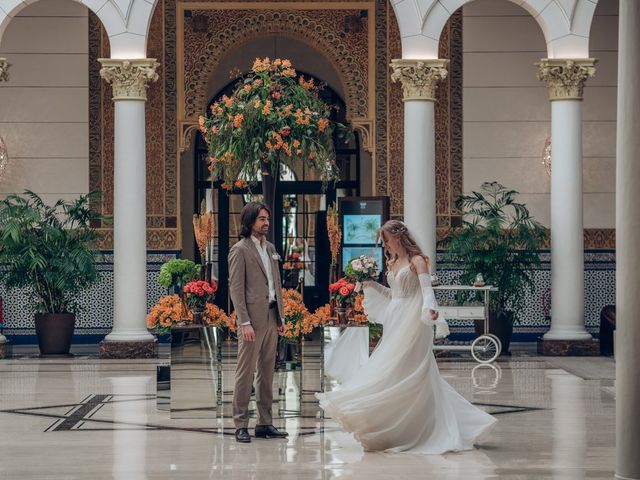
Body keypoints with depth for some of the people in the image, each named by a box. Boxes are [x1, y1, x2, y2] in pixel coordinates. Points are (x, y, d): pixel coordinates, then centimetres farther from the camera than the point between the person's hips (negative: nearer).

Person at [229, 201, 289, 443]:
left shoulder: (270, 248, 16)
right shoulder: (240, 250, -6)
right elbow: (236, 288, -11)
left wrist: (280, 316, 13)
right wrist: (244, 323, -17)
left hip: (271, 317, 7)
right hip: (253, 319, -7)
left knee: (267, 372, 10)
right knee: (246, 372, -4)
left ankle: (265, 423, 14)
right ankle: (241, 425, -1)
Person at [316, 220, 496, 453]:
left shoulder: (417, 261, -6)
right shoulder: (392, 264, 16)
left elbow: (427, 289, -18)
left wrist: (430, 307, -37)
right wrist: (371, 285, 15)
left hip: (412, 324, -8)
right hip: (395, 324, 8)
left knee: (406, 375, -9)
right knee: (393, 374, 6)